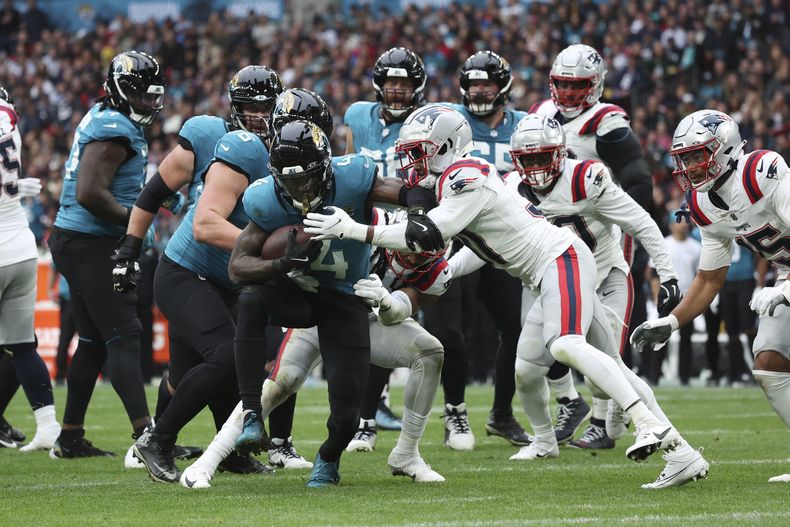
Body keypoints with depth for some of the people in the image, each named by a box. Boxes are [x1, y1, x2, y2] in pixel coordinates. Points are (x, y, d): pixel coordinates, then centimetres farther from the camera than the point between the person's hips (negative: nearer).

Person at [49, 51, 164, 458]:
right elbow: (90, 194, -25)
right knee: (124, 336, -14)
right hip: (91, 244, -10)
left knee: (94, 341, 15)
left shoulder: (101, 120, 15)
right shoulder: (115, 130, -17)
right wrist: (135, 219, -16)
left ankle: (70, 438, 21)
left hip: (77, 242, 10)